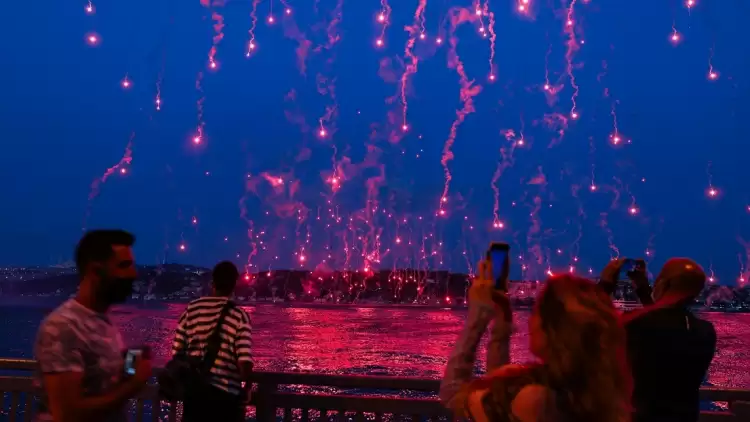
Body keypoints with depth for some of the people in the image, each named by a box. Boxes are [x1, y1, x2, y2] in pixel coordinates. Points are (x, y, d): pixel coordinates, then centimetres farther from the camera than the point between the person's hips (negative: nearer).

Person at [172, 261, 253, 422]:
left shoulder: (192, 308, 1)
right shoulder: (239, 316, -8)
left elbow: (177, 350, 3)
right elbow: (244, 360, -17)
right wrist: (246, 389, 1)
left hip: (195, 390, 3)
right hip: (226, 394, -3)